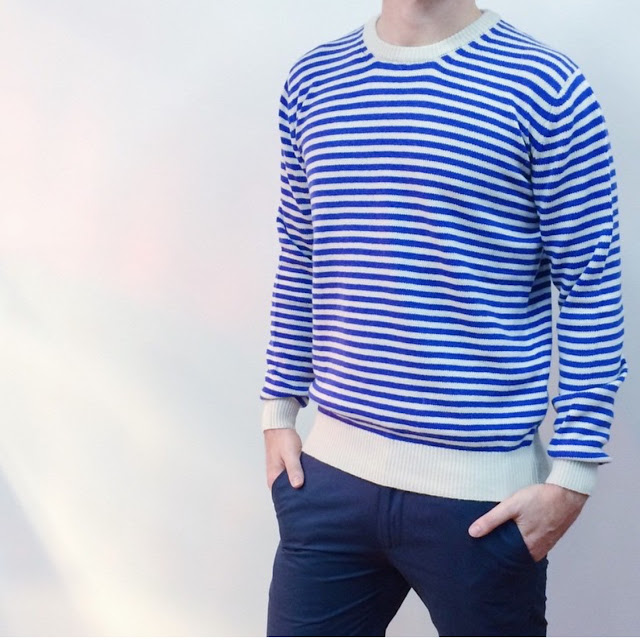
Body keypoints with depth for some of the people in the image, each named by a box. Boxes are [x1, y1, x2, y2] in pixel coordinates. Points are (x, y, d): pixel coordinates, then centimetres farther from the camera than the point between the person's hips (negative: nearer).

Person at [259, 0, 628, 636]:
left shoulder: (544, 87, -8)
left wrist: (571, 477, -9)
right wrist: (278, 414, 13)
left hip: (481, 496, -4)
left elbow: (592, 292, -7)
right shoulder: (314, 79, 7)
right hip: (332, 474, 4)